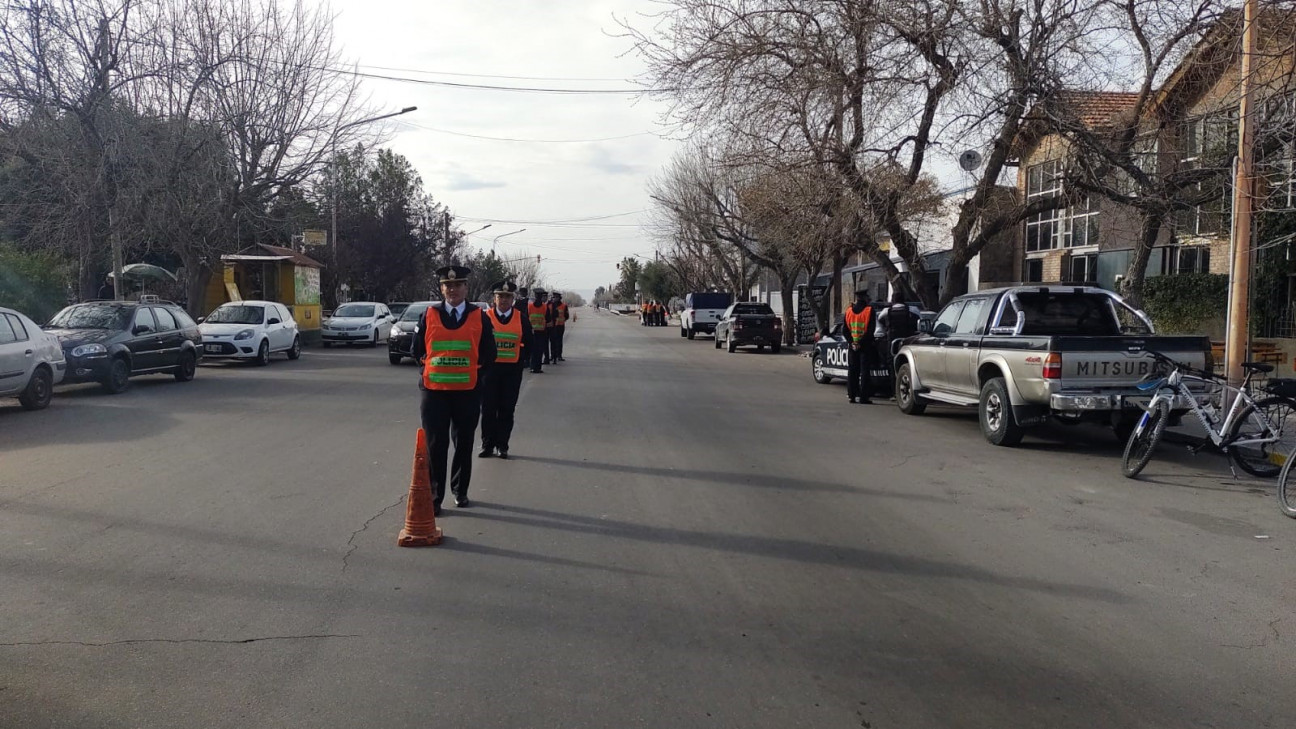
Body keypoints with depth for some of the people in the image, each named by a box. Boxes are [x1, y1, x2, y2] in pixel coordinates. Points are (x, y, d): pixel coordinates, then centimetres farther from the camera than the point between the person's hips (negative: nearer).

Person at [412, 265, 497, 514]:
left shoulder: (480, 318, 1)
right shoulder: (428, 316, 2)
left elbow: (488, 355, 7)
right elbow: (417, 351, 11)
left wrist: (473, 375, 5)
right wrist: (431, 371, 9)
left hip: (468, 393, 0)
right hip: (434, 391, 0)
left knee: (464, 444, 11)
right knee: (435, 446, 0)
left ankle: (460, 491, 27)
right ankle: (434, 497, 8)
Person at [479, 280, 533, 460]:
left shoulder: (521, 318, 3)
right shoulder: (485, 317, 0)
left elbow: (529, 344, 9)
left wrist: (520, 360, 1)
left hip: (512, 370, 1)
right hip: (489, 368, -1)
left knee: (507, 410, 4)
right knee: (488, 409, 3)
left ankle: (502, 446, 12)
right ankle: (488, 445, 11)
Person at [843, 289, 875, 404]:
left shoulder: (849, 311, 6)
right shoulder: (869, 310, -7)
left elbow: (845, 330, 5)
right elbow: (870, 330, -14)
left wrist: (851, 342, 1)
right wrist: (861, 342, -11)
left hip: (853, 346, 4)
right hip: (865, 347, -4)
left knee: (852, 371, 10)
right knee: (865, 371, -1)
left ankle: (851, 395, 10)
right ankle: (863, 397, -3)